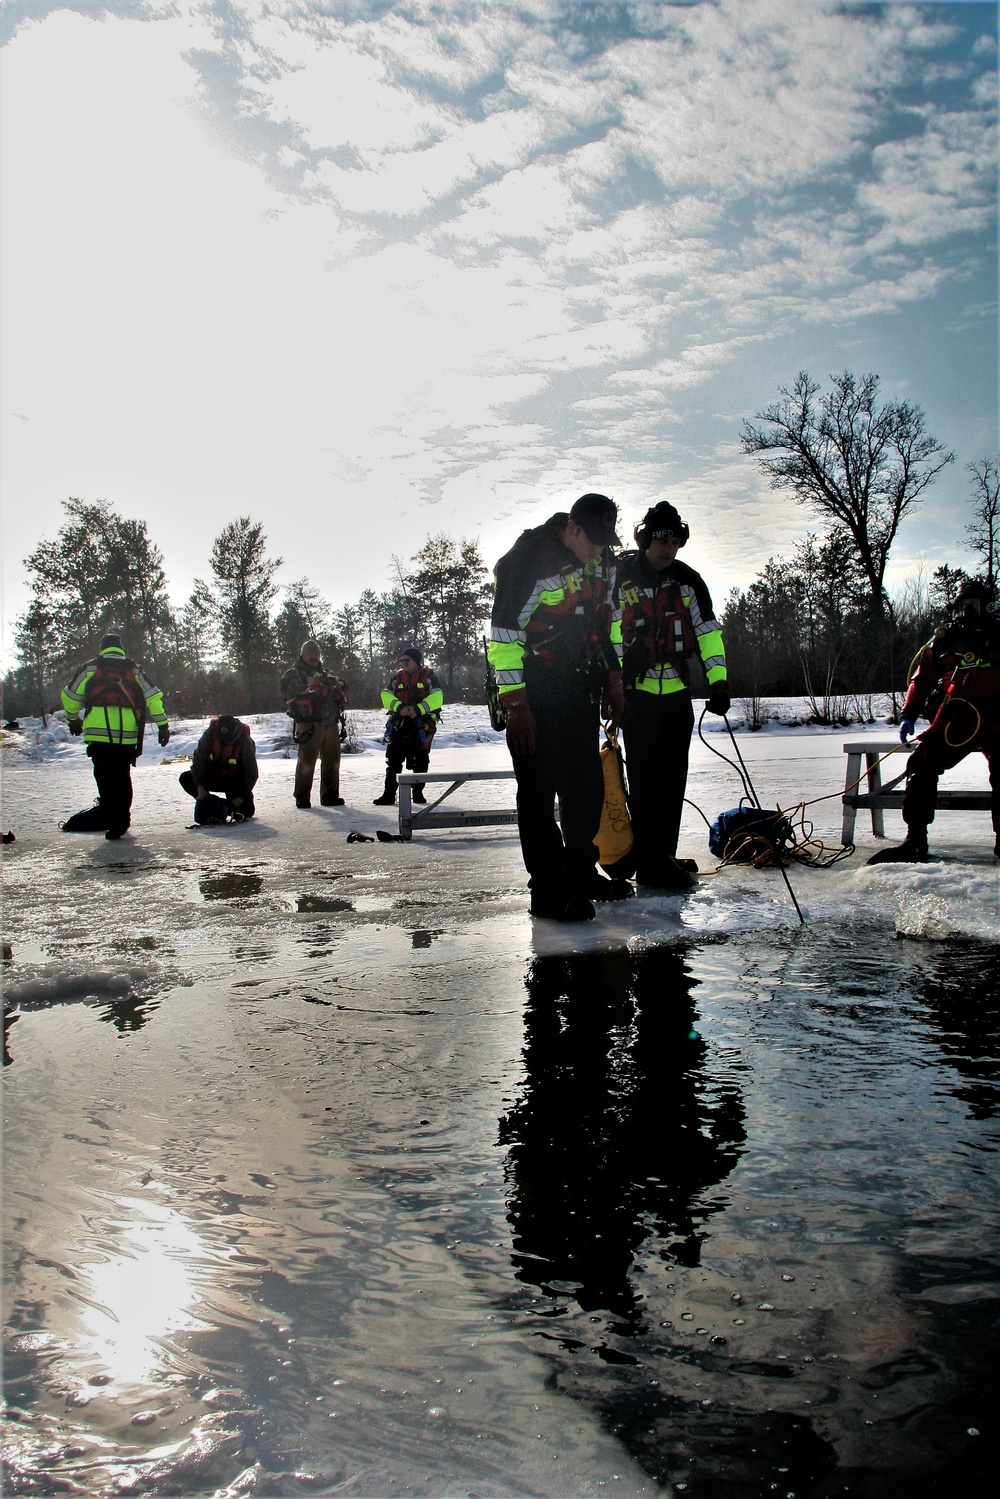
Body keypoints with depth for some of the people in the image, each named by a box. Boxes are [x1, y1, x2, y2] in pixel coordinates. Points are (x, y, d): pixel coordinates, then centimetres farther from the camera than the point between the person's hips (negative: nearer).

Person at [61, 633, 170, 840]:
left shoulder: (89, 668, 11)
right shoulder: (134, 670, 14)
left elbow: (70, 696, 16)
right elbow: (153, 697, 9)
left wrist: (73, 720, 32)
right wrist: (163, 725, 12)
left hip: (99, 732, -2)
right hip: (128, 734, 2)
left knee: (105, 777, 3)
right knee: (123, 777, 15)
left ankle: (112, 821, -6)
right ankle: (122, 821, 18)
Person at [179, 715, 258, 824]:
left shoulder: (245, 741, -23)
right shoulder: (210, 734, -18)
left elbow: (252, 774, -15)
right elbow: (198, 759, -10)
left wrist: (242, 796, -19)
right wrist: (199, 786, -19)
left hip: (236, 781, -3)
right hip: (213, 777, 3)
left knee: (246, 811, -19)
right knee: (185, 779, -18)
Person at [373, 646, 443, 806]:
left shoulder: (428, 677, -1)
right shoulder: (398, 677, 11)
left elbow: (437, 697, -14)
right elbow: (386, 695, 2)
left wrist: (418, 709, -24)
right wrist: (399, 707, -17)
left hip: (422, 726, -3)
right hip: (399, 725, 3)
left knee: (420, 761, 5)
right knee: (393, 760, -1)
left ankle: (418, 793, 17)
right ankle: (388, 794, 1)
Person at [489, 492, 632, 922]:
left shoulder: (605, 562, 7)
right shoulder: (529, 560, -17)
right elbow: (504, 633, -18)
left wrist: (614, 687, 15)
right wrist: (515, 705, -20)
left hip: (579, 690, 7)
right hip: (534, 694, -7)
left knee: (587, 785, 12)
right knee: (539, 791, -4)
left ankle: (581, 874, 27)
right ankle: (547, 891, 3)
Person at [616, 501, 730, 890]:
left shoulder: (688, 580, 6)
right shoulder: (619, 577, -4)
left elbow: (708, 631, 7)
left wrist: (718, 682, 0)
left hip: (677, 693, 4)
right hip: (636, 694, -4)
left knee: (673, 779, 8)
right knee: (645, 780, -5)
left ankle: (664, 855, 18)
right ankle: (651, 865, 0)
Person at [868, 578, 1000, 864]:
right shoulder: (942, 642, 15)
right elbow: (920, 679, 13)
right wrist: (908, 715, 1)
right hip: (953, 721, 1)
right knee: (921, 766, -15)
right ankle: (915, 840, -13)